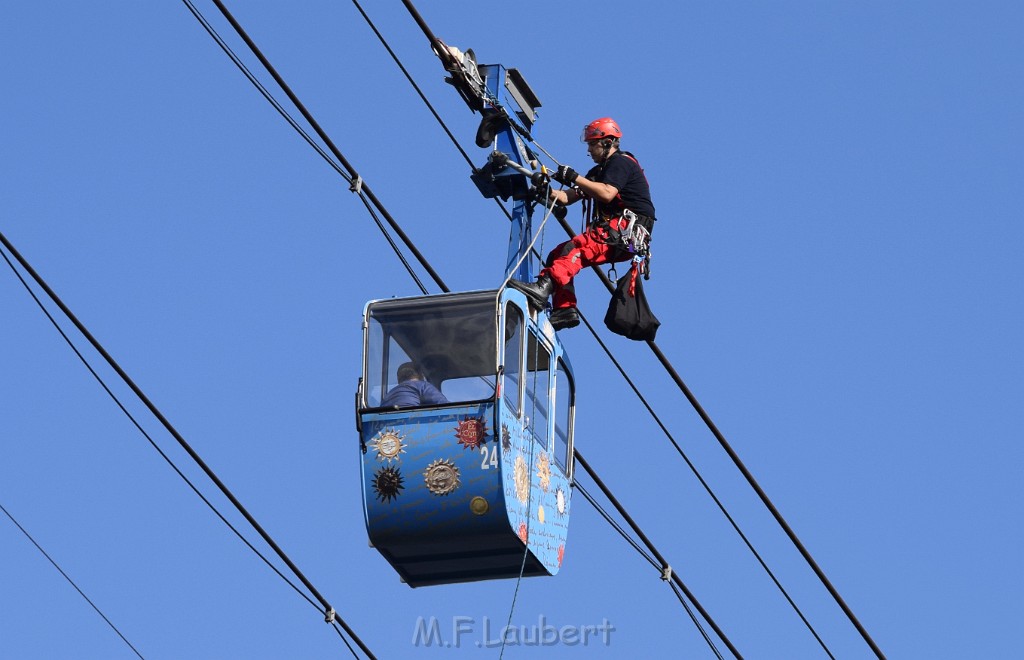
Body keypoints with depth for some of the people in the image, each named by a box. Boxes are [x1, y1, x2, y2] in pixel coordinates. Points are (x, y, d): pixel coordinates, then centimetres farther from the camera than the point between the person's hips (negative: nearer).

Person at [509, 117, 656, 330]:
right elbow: (568, 198, 16)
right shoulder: (599, 171, 26)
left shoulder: (621, 163, -3)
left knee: (576, 248, -32)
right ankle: (565, 309, -15)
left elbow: (606, 194, -22)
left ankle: (543, 288, -52)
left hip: (628, 230, -10)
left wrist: (574, 178, -21)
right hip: (612, 233, 10)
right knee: (556, 256, -1)